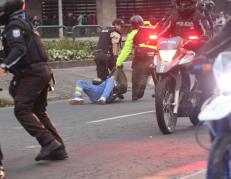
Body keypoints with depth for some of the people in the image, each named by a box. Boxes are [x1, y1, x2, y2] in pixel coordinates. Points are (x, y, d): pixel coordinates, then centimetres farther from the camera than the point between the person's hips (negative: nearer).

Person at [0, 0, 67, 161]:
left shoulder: (14, 26, -9)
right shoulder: (24, 24, 23)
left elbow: (19, 49, -25)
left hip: (32, 73, -10)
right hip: (43, 71, 10)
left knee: (22, 110, -14)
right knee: (38, 112, 15)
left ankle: (48, 142, -23)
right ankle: (58, 149, 12)